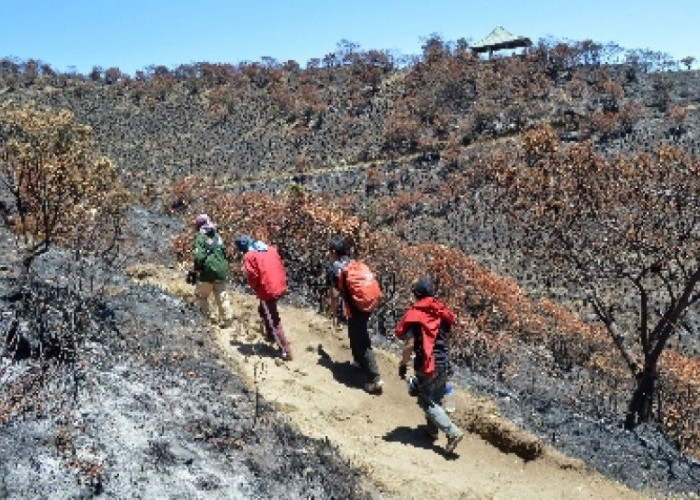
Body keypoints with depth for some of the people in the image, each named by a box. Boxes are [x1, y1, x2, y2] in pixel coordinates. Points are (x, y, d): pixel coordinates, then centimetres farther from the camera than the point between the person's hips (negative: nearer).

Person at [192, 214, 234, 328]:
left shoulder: (200, 238, -10)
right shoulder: (218, 236, 10)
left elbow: (199, 257, -19)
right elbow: (224, 253, 13)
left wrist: (196, 270, -6)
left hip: (208, 272, -6)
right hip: (221, 272, 6)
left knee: (201, 295, 14)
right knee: (222, 296, 12)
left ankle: (205, 317, 17)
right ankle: (226, 319, 12)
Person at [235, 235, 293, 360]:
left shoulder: (249, 256, -9)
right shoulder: (271, 249, 11)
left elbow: (252, 276, -12)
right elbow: (281, 266, 11)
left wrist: (255, 288, 7)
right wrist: (282, 281, 17)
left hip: (267, 291, -8)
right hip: (280, 286, 8)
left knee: (274, 321, 2)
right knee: (263, 310, 31)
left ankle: (286, 351, 4)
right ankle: (271, 335, 43)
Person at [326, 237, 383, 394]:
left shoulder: (333, 269, -5)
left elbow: (335, 295, -9)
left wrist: (334, 314, 2)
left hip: (354, 309, -8)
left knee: (362, 343, -3)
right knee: (357, 336, 29)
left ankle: (375, 378, -6)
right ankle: (359, 362, 46)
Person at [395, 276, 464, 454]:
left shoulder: (414, 315, -12)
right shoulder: (441, 312, 5)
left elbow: (409, 345, -17)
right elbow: (446, 335, 11)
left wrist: (403, 364, -4)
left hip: (427, 364, -6)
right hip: (444, 361, 7)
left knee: (427, 402, 2)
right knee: (436, 398, 23)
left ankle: (453, 432, -9)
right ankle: (432, 429, 34)